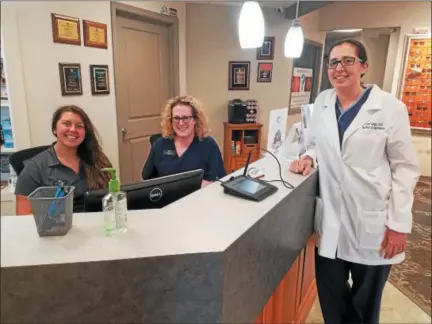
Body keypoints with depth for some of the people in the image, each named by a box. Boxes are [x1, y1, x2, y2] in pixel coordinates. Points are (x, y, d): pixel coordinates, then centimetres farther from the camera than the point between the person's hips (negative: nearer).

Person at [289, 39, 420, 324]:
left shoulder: (390, 107, -8)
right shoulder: (322, 103, 4)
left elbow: (405, 168, -6)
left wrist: (399, 224, -8)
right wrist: (309, 158, -6)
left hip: (373, 222, -3)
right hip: (330, 219, 3)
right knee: (331, 300, 17)